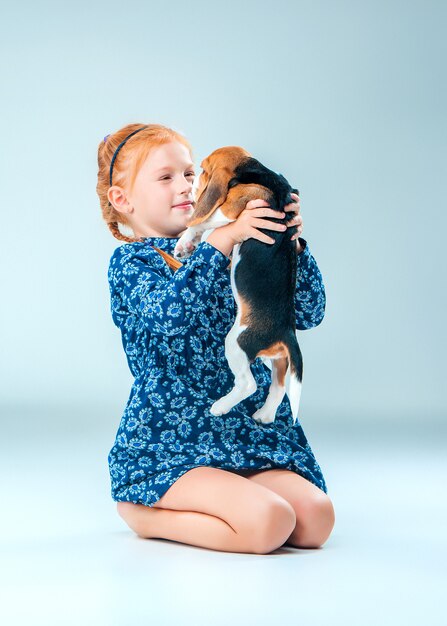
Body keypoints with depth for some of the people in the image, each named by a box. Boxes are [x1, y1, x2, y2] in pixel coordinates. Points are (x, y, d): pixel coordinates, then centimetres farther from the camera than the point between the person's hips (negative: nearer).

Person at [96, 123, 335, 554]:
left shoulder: (220, 254, 15)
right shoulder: (130, 260, -2)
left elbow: (307, 313, 8)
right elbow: (170, 311, -26)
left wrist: (292, 244, -7)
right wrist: (223, 238, -27)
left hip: (243, 434, 6)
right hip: (165, 444, -6)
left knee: (316, 518, -14)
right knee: (270, 522, -26)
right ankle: (146, 514, -2)